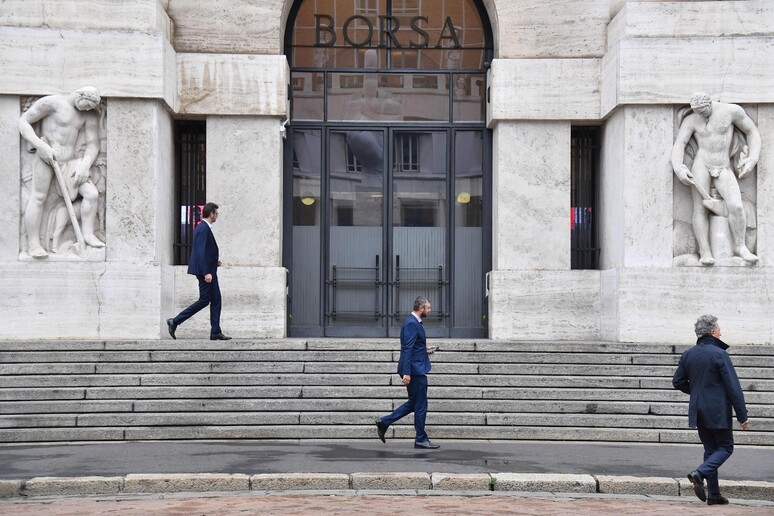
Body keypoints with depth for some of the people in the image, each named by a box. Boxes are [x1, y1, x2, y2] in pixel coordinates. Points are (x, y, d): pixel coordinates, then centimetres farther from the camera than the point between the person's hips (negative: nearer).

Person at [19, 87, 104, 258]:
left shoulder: (89, 114, 6)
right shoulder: (52, 102, -8)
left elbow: (93, 144, 4)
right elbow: (23, 122, -6)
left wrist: (85, 165, -12)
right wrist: (40, 145, -19)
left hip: (70, 162, 5)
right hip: (46, 157, -5)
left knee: (92, 193, -5)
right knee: (38, 197, -10)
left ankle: (87, 234, 5)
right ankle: (33, 244, -7)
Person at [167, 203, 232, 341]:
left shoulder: (204, 227, 14)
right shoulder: (203, 229, -18)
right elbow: (201, 252, -23)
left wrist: (215, 261, 14)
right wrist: (206, 272, -26)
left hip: (209, 270, 10)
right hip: (206, 270, -10)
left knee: (216, 300, 9)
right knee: (204, 300, -5)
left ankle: (216, 332, 10)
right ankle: (175, 321, -1)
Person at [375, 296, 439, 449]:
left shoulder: (414, 322, 14)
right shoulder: (411, 324, -17)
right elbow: (407, 349, -23)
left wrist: (424, 350, 15)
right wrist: (406, 373, -26)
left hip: (416, 370, 10)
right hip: (415, 370, -10)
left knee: (414, 403, 16)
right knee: (420, 406, -1)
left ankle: (384, 422, 17)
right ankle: (421, 439, 7)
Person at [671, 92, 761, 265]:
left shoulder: (731, 110, -1)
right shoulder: (690, 121, 0)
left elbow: (753, 132, 8)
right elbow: (678, 146, -8)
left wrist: (752, 160, -4)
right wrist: (678, 168, -27)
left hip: (723, 169, 0)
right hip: (701, 164, 0)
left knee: (736, 207, -18)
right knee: (700, 208, -14)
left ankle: (739, 246, 0)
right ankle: (705, 251, -15)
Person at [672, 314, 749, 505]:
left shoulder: (687, 355, 6)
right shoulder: (719, 354, -13)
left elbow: (677, 381, 11)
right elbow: (733, 387, -13)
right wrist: (742, 416, -10)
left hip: (698, 411, 6)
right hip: (718, 412, -6)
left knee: (710, 449, 13)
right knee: (725, 447, 6)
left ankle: (714, 494, 10)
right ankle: (699, 473, -15)